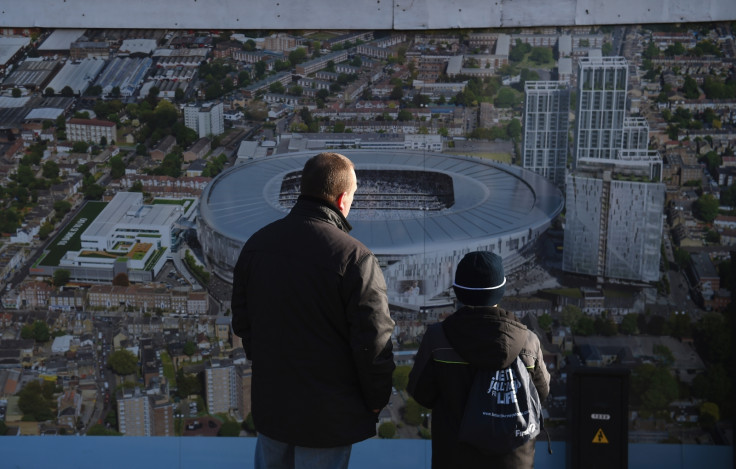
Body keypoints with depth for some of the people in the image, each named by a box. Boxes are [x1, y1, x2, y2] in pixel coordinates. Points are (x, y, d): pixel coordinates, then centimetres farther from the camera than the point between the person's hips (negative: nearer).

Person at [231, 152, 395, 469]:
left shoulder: (258, 243, -3)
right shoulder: (354, 258, -23)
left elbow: (242, 321, 7)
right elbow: (374, 341, -20)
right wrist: (377, 399, -3)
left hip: (269, 401, 5)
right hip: (329, 413, -5)